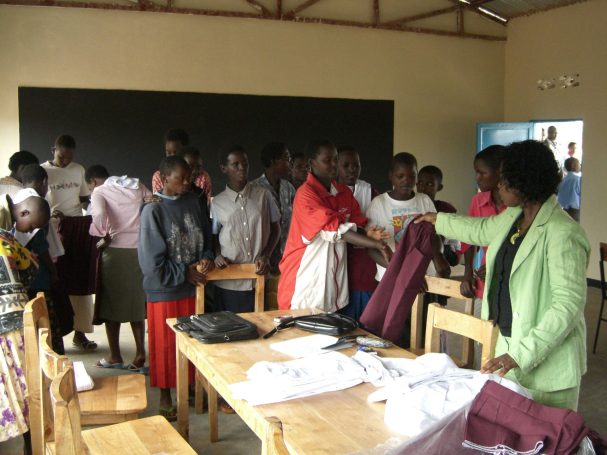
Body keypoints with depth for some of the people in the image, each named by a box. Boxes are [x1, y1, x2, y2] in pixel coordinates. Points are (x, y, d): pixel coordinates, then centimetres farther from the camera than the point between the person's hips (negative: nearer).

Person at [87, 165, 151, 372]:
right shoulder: (137, 186, 13)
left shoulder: (99, 192, -1)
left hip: (116, 250, -4)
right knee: (136, 302, 14)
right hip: (140, 249, 4)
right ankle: (140, 355, 12)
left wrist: (105, 237, -6)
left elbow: (99, 215, -21)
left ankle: (115, 357, 18)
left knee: (112, 303, 10)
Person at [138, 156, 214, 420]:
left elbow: (205, 237, 11)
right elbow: (151, 262, -14)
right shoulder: (153, 211, -13)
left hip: (192, 287, 4)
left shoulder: (193, 202, 1)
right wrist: (186, 272, -12)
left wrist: (206, 259, -9)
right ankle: (165, 397, 24)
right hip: (164, 290, -4)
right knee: (165, 345, 9)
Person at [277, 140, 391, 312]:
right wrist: (378, 245, -24)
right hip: (308, 277, -6)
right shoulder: (306, 194, -14)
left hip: (335, 277, 6)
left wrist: (368, 234, -19)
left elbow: (358, 226, 6)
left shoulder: (345, 192, 9)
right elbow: (335, 230, -22)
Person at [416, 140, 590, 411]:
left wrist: (520, 355, -29)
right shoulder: (512, 217, 5)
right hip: (510, 342, 8)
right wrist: (437, 220, 37)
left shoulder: (562, 234, -22)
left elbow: (568, 305, -25)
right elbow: (481, 230, 27)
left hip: (547, 361, -8)